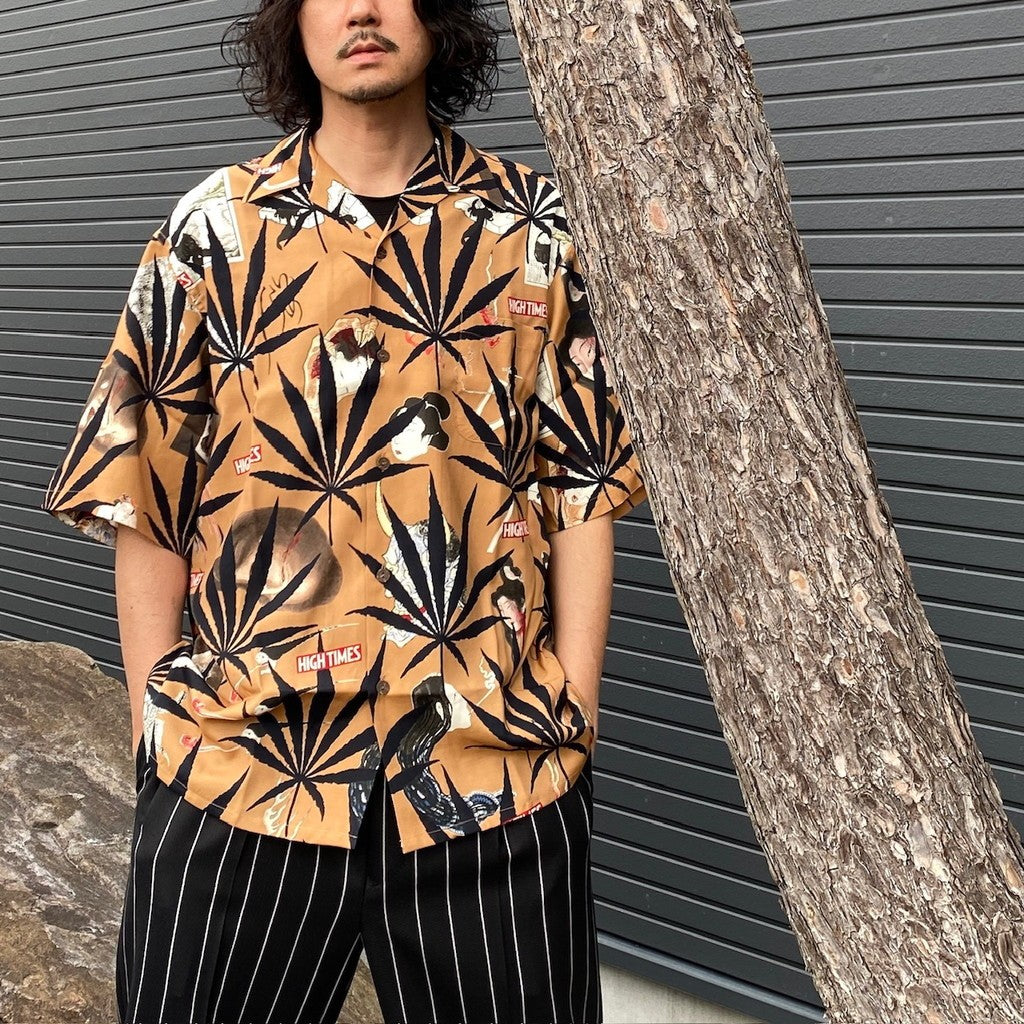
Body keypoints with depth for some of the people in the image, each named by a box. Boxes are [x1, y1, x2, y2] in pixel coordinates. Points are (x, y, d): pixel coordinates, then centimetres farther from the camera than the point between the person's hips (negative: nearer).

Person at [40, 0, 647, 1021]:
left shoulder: (535, 227, 4)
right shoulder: (214, 229, 3)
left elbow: (581, 480, 4)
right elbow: (144, 493, 4)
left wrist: (574, 708, -1)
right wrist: (157, 721, 1)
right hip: (246, 754, 0)